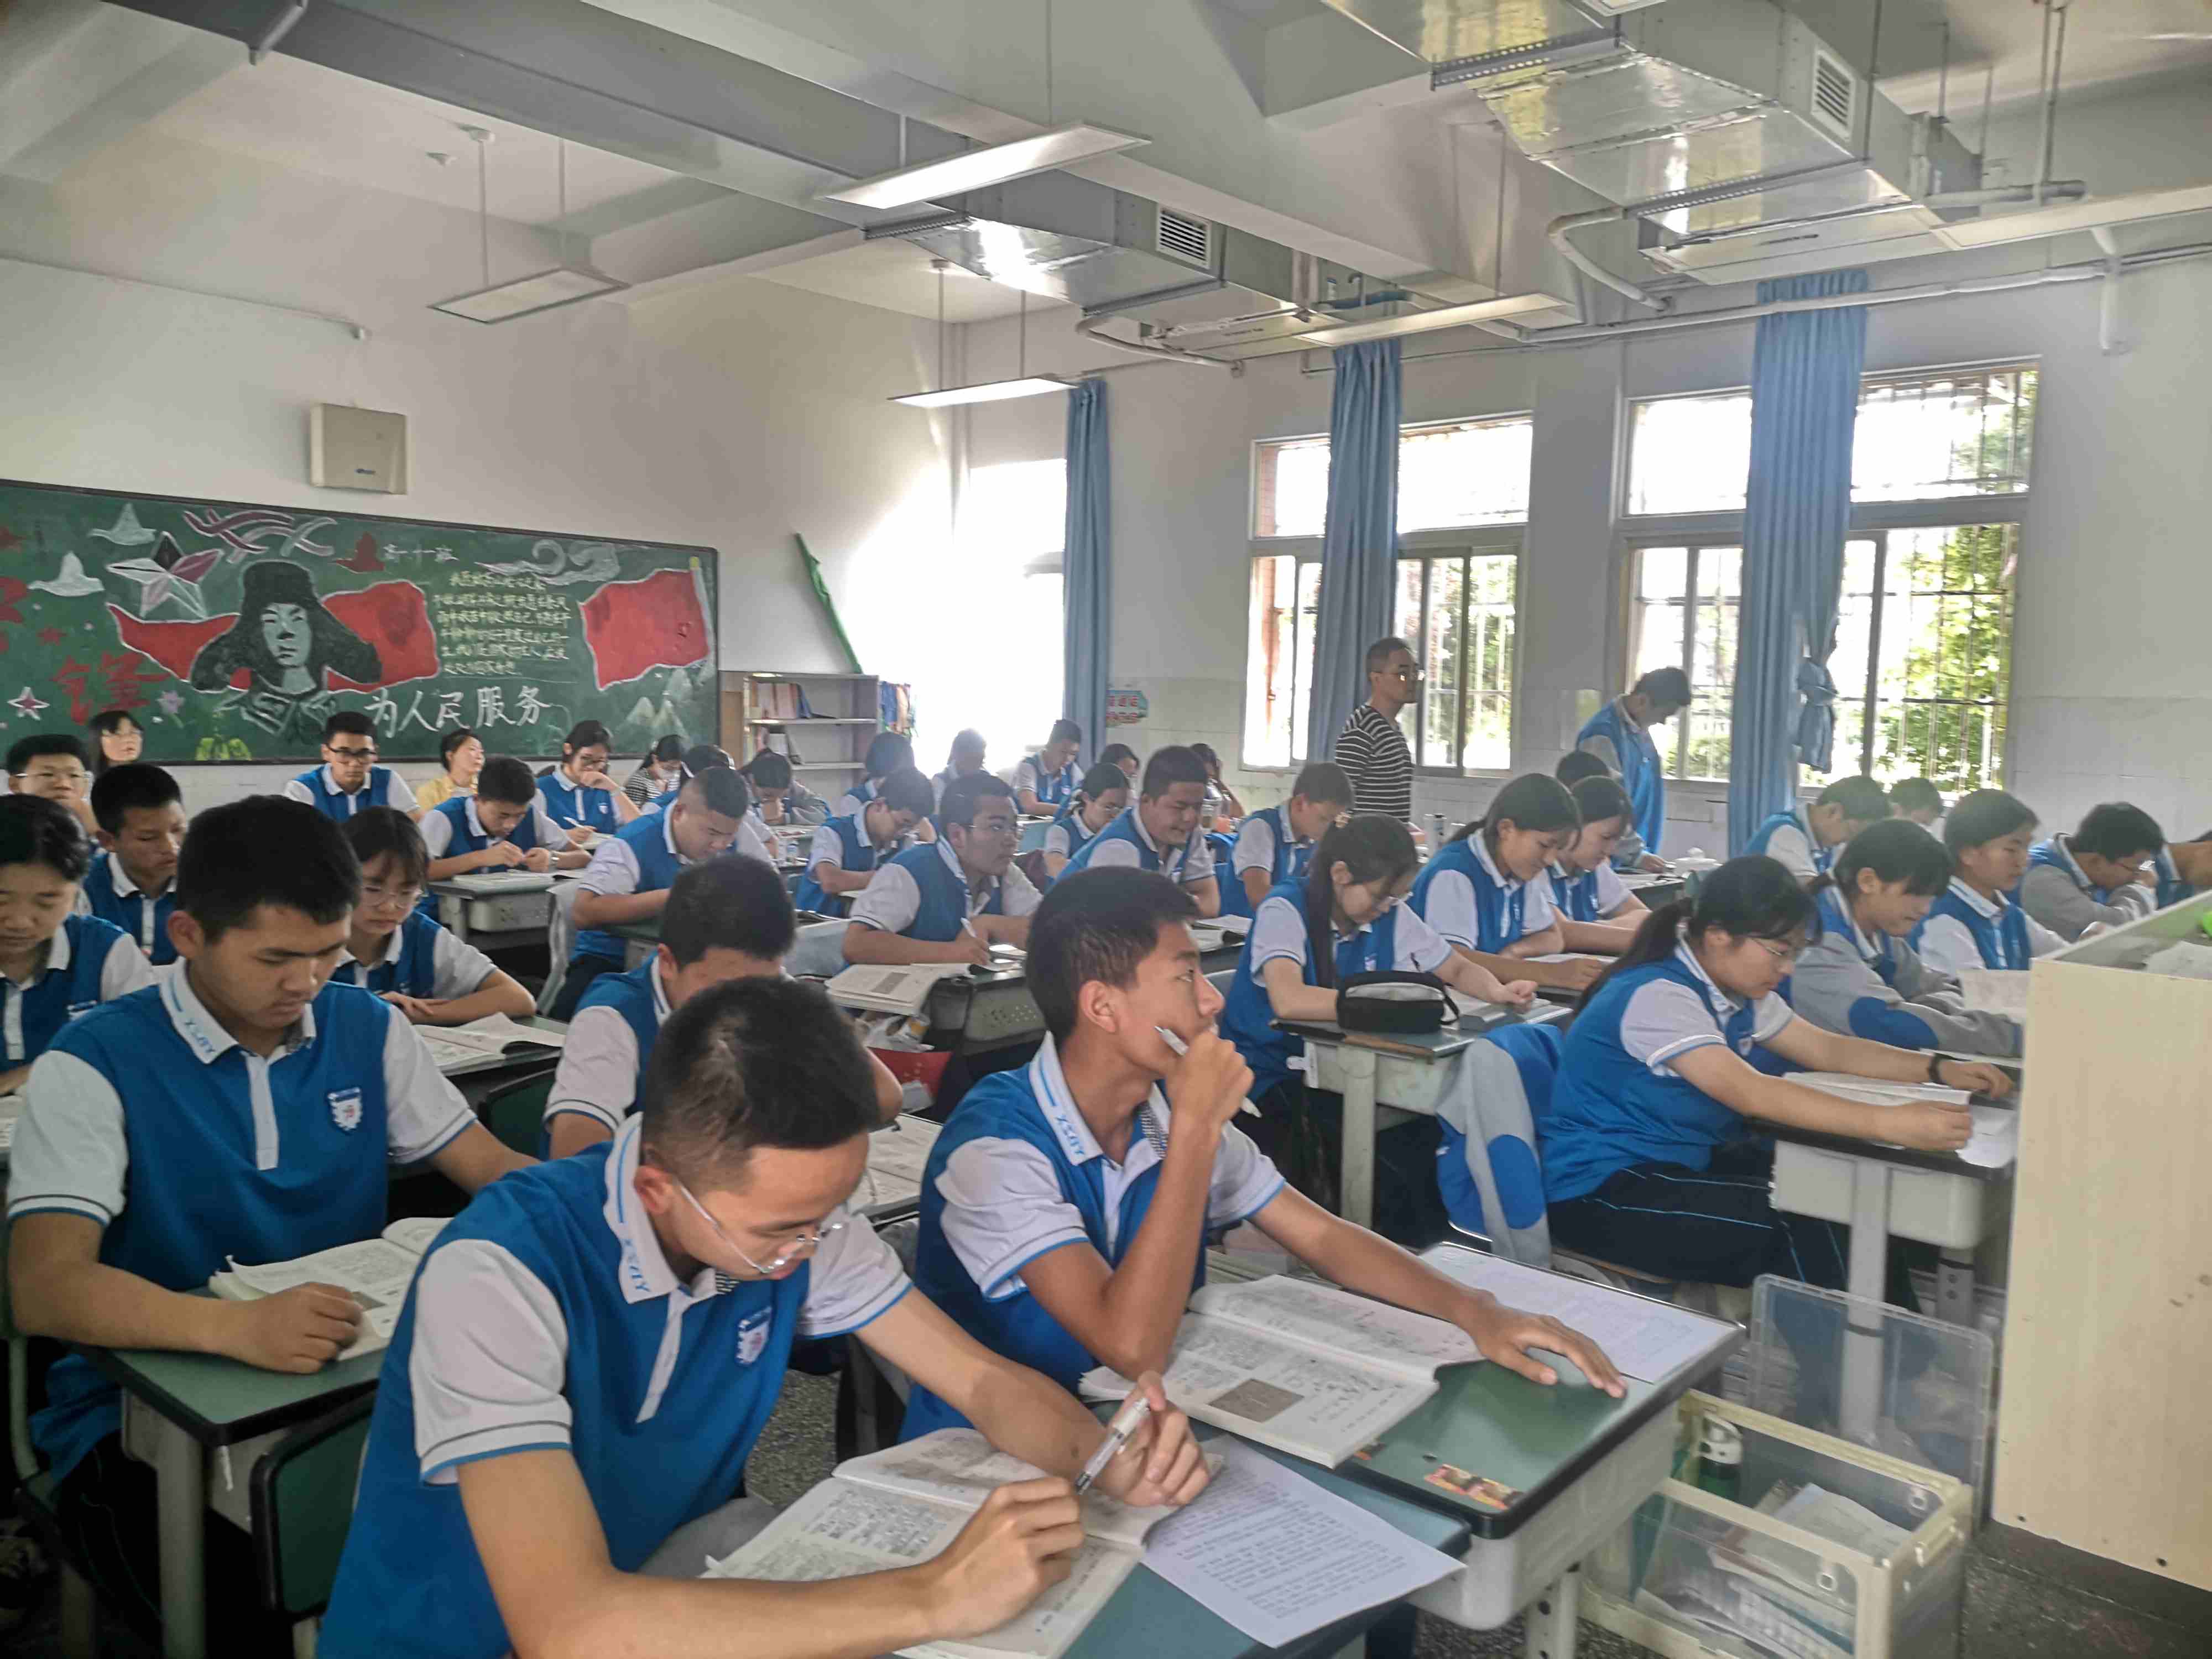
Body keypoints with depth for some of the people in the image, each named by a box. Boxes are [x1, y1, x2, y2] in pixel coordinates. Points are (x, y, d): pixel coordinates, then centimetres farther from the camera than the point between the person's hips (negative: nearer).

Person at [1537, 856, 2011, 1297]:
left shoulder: (1737, 992, 5)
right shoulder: (1658, 995, -24)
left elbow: (1828, 1050, 13)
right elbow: (1750, 1093, -34)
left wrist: (1938, 1070, -1)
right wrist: (1888, 1124, -39)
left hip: (1682, 1162, 9)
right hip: (1602, 1189, -9)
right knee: (1800, 1230, -21)